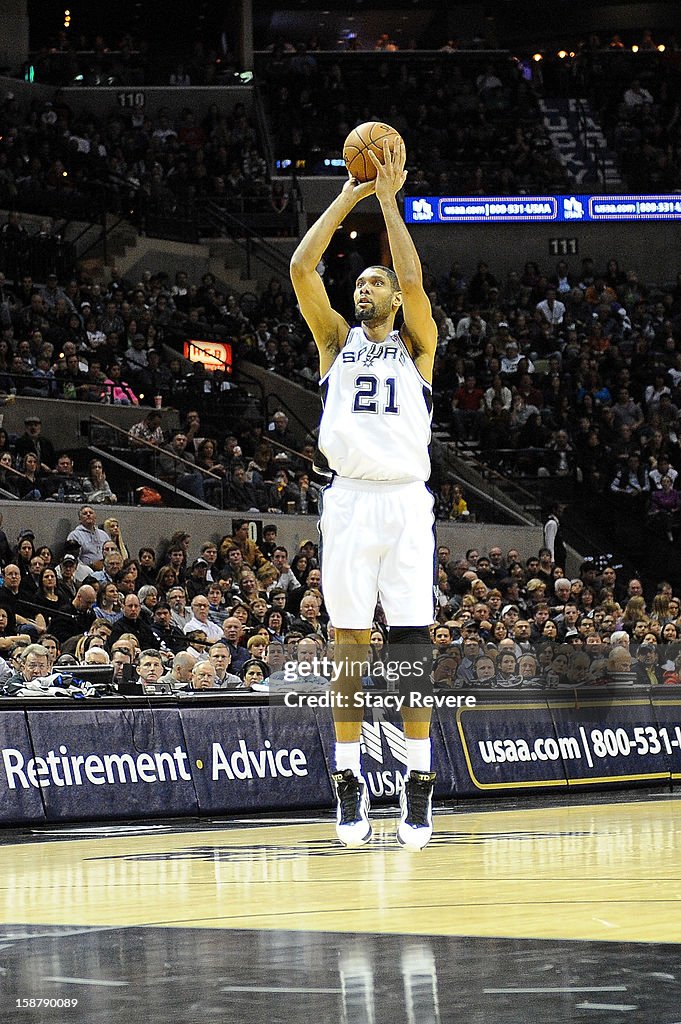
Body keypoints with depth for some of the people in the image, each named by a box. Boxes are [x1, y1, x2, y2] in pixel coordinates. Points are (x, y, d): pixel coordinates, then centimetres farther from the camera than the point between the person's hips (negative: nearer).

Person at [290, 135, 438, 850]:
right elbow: (301, 267, 4)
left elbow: (412, 278, -7)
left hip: (405, 500, -2)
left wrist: (388, 199, -2)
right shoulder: (337, 341, 17)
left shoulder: (416, 346, 12)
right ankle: (349, 783, 2)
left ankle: (419, 781, 0)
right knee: (349, 645, 0)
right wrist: (349, 198, 5)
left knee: (411, 643, -4)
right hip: (348, 498, 2)